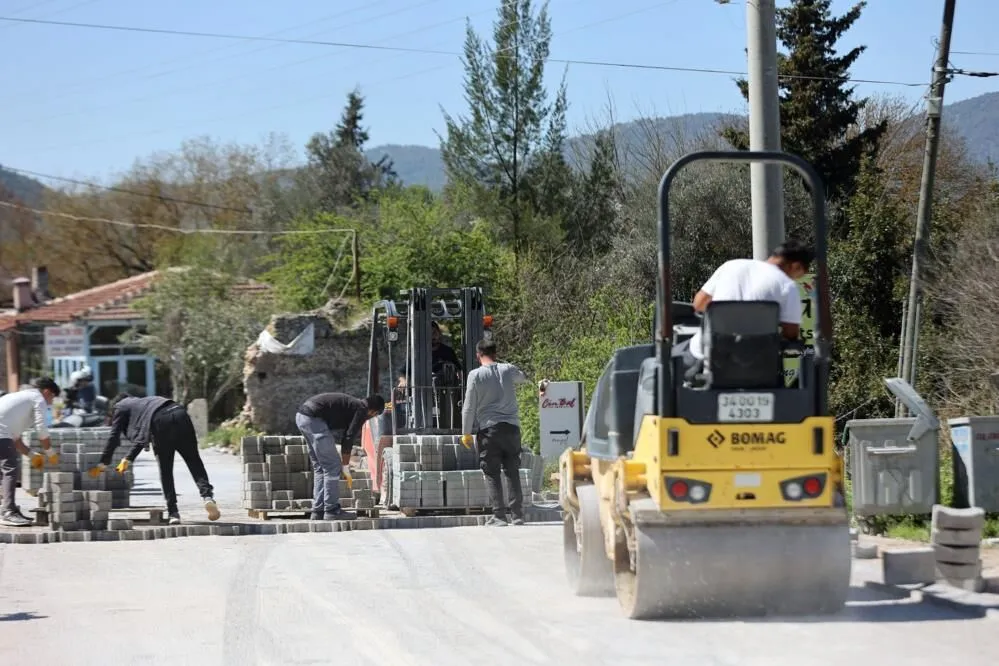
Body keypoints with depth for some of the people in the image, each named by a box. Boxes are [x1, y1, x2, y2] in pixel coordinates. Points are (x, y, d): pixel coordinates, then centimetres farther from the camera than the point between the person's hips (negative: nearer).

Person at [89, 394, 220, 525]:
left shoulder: (120, 407, 25)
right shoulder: (142, 402, 44)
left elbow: (114, 437, 22)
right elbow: (142, 436, 48)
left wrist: (103, 464, 29)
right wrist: (128, 459, 53)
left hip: (161, 421, -5)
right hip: (180, 415, 5)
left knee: (165, 470, 5)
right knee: (194, 461, 7)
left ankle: (173, 513, 1)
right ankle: (207, 494, -15)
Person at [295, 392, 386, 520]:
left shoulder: (352, 403, 26)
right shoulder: (362, 410, -1)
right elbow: (348, 440, -5)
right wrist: (345, 469, 2)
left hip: (301, 416, 10)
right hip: (314, 418, -10)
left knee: (319, 467, 16)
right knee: (332, 466, -1)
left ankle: (318, 511, 16)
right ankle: (331, 510, 1)